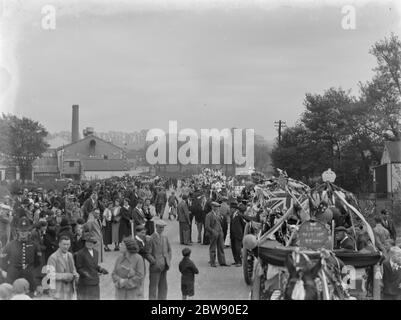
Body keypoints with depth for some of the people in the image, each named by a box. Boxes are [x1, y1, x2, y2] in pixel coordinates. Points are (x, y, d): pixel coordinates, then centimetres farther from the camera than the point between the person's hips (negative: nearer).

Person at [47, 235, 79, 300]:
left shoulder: (70, 255, 9)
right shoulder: (53, 257, -14)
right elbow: (50, 274, -21)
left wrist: (76, 275, -5)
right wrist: (66, 276, -25)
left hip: (69, 290, 7)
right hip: (58, 291, -7)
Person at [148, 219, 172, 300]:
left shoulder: (165, 237, 10)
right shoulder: (151, 238, -11)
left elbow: (169, 250, 21)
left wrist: (168, 260, 9)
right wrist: (154, 262, -16)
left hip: (164, 266, 6)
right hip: (155, 266, -6)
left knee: (163, 286, 11)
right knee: (153, 286, 0)